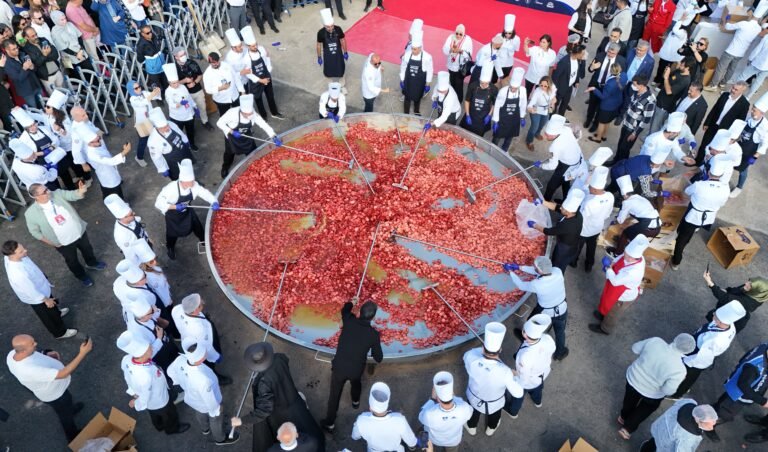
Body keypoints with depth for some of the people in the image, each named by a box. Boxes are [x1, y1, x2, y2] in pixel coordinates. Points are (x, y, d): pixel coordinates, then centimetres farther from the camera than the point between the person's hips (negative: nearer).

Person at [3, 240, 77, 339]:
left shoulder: (9, 256, -22)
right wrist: (45, 300, -12)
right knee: (48, 316, 22)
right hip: (35, 297, -7)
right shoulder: (18, 274, -46)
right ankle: (60, 332, 49)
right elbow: (31, 291, -30)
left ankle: (56, 313, 68)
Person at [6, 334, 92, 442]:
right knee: (66, 415, 24)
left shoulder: (12, 354, -23)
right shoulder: (31, 370, -48)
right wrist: (82, 353, -47)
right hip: (54, 395, -7)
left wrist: (46, 355, -13)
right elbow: (63, 374, -45)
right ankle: (73, 437, 51)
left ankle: (70, 409, 69)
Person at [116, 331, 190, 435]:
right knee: (169, 414, 28)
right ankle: (173, 428, 58)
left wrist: (133, 391, 11)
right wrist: (137, 404, -7)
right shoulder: (146, 376, -49)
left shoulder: (126, 359, -29)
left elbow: (128, 378, -7)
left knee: (154, 413, 37)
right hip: (159, 402, -5)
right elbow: (145, 396, -29)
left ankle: (159, 426, 66)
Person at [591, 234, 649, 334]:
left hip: (624, 297, -7)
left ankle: (605, 329, 52)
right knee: (610, 307, 36)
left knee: (613, 313, 24)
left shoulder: (633, 272, -47)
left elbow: (615, 281, -36)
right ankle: (604, 315, 65)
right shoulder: (633, 255, -23)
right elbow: (618, 259, -2)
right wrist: (611, 263, -19)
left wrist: (608, 267, -24)